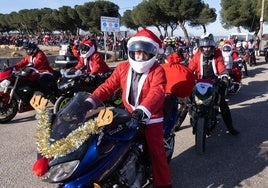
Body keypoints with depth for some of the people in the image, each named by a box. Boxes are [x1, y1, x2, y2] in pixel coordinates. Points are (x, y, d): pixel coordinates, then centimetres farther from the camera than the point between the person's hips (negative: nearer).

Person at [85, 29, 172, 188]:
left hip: (151, 118, -4)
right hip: (128, 116, 5)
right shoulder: (123, 68, 0)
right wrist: (91, 101, -21)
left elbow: (157, 92, -30)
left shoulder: (157, 71, -13)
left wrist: (143, 110, -49)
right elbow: (108, 86, -6)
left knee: (156, 151, -4)